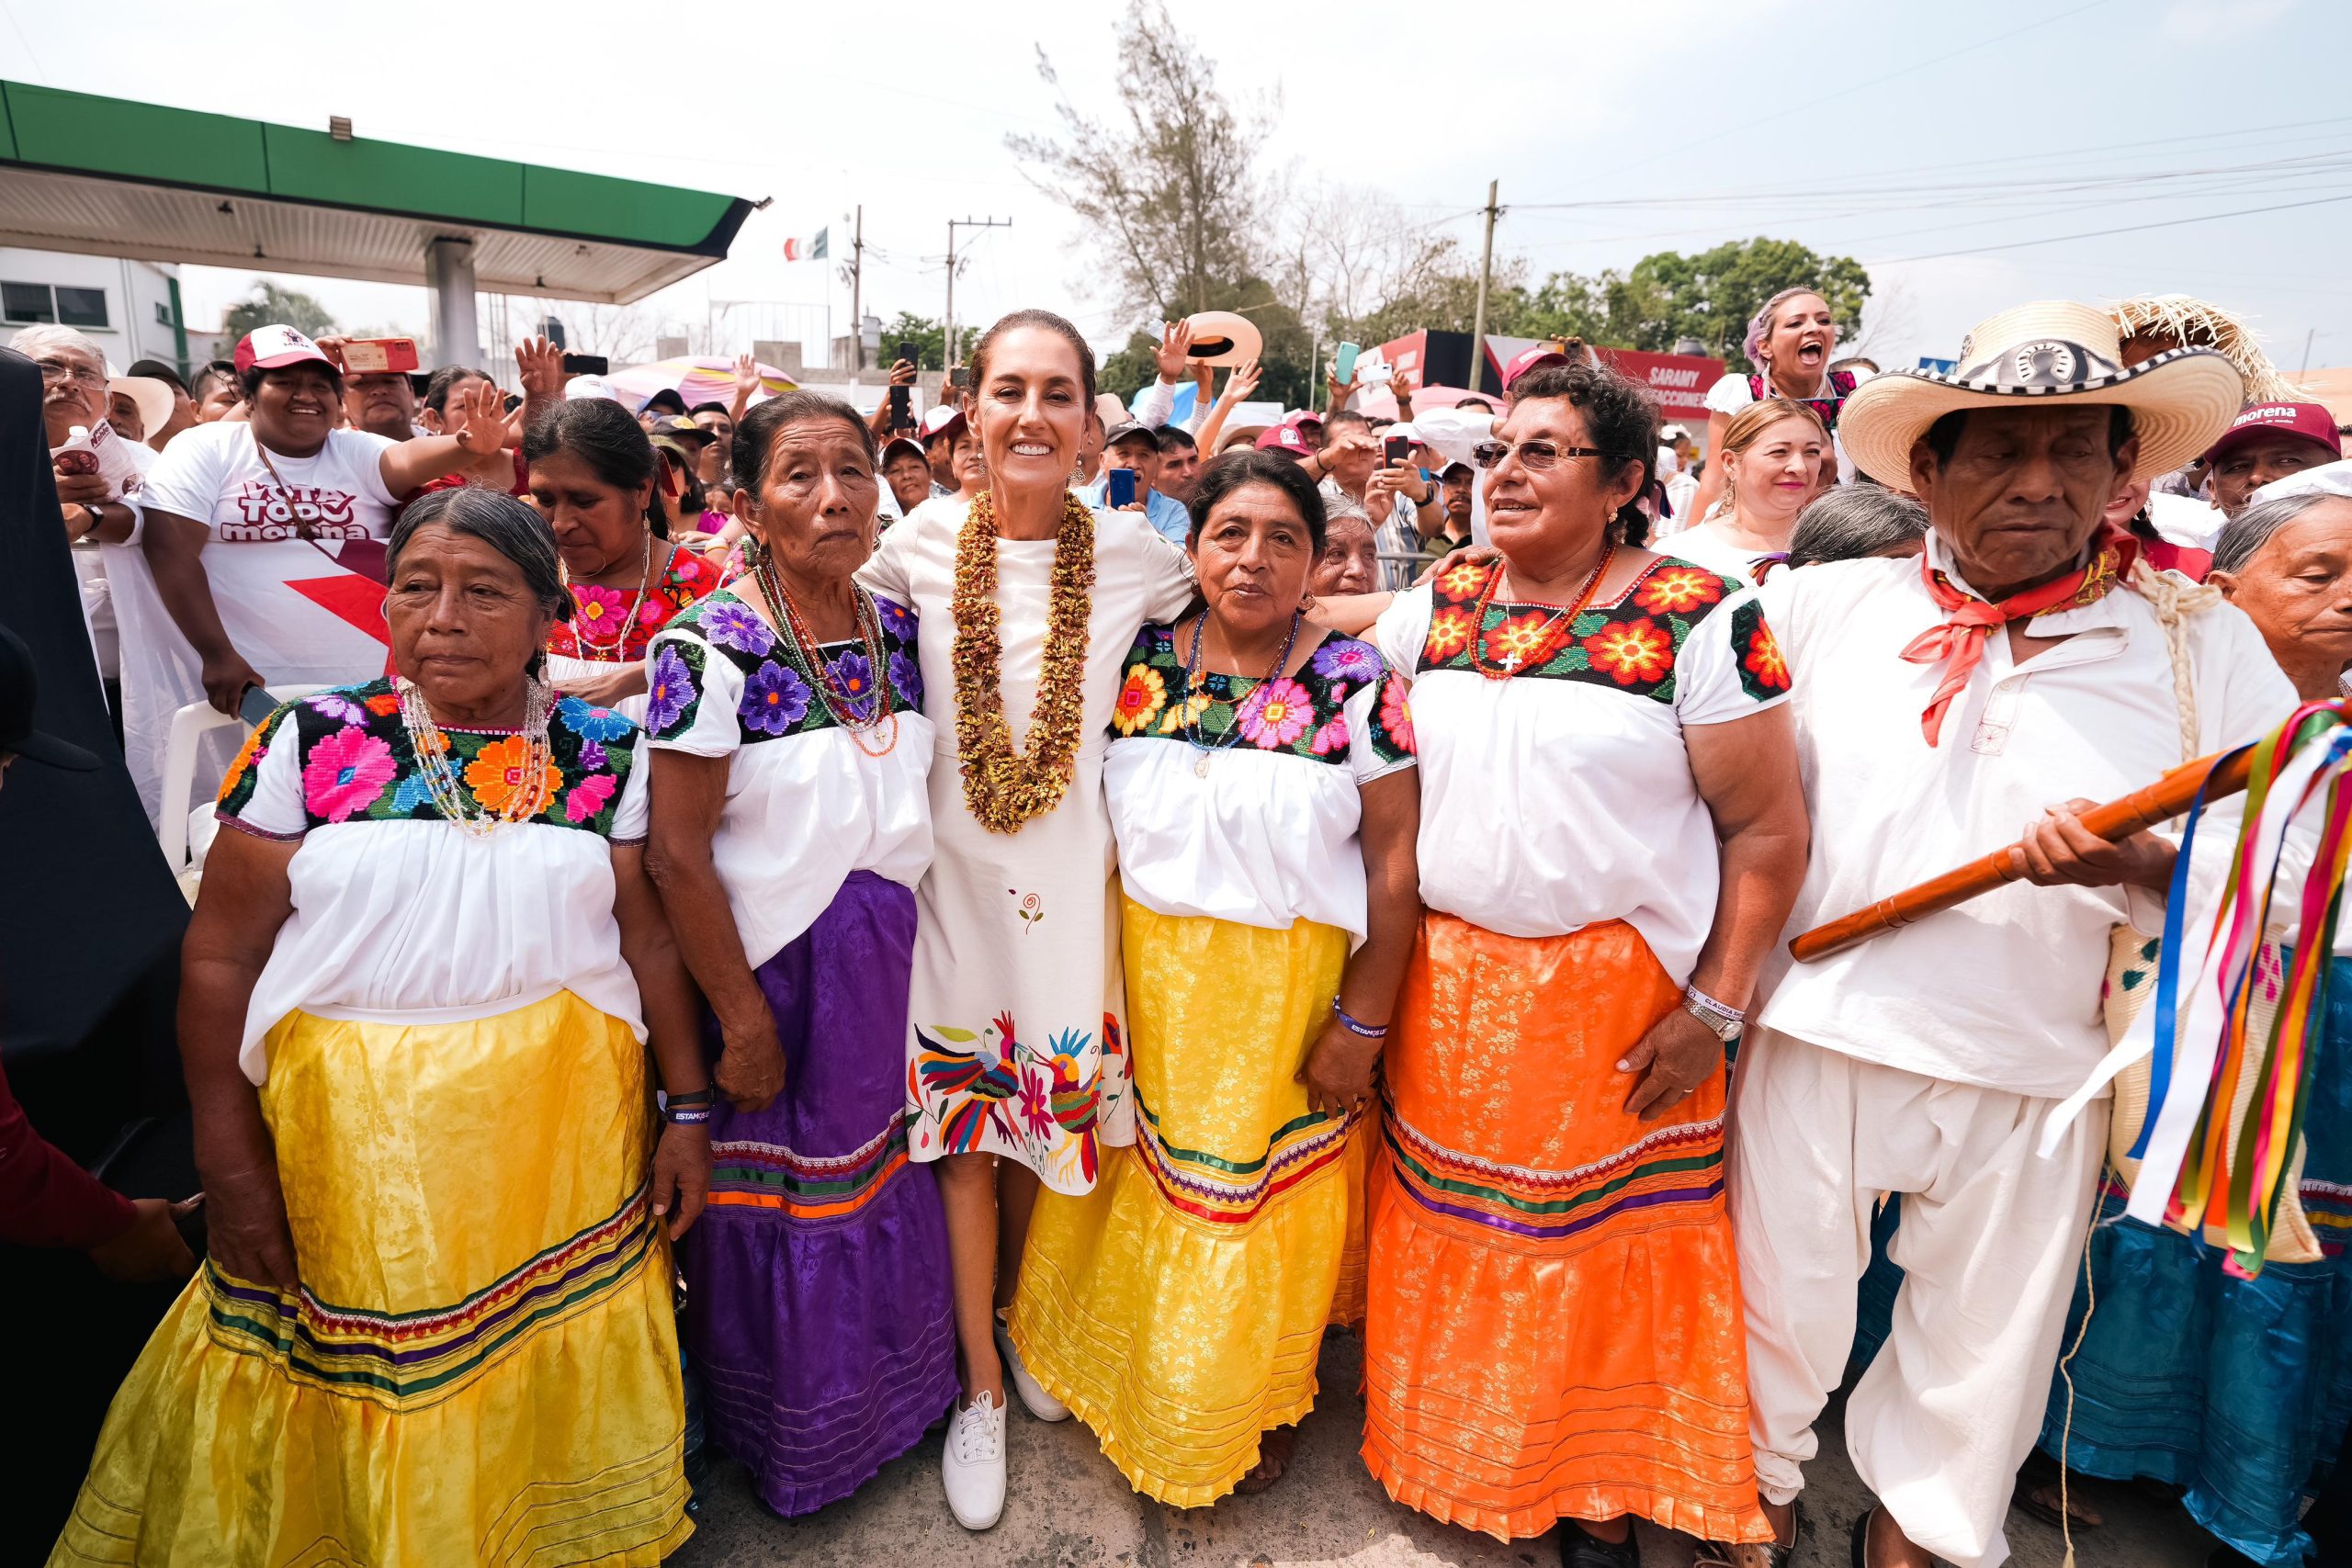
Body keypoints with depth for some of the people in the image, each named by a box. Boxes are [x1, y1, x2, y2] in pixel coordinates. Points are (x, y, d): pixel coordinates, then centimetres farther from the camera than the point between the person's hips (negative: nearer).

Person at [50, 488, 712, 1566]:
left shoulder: (605, 756, 0)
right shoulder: (313, 742, -2)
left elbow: (652, 937, 1)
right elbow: (219, 957, 0)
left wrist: (687, 1111, 0)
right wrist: (230, 1167, -2)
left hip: (568, 1140, 0)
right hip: (348, 1145, 0)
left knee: (544, 1387, 12)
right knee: (353, 1399, 12)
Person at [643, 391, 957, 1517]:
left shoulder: (897, 629, 0)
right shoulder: (709, 645, -17)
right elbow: (677, 856, -16)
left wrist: (907, 945, 7)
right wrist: (744, 1021, -13)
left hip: (891, 969, 5)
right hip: (770, 972, -4)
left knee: (882, 1189, 18)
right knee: (779, 1203, 14)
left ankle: (891, 1400, 45)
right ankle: (789, 1442, 41)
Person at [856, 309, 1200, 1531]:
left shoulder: (1134, 551, -4)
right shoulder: (924, 542, -3)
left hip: (1072, 871, 0)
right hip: (953, 866, 0)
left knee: (1048, 1107, 14)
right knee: (963, 1124, 8)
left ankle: (1018, 1319, 43)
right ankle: (981, 1387, 29)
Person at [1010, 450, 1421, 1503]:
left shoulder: (1355, 683, -9)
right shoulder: (1138, 661, -1)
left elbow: (1395, 859, -10)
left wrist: (1361, 1022, -11)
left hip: (1286, 998, -2)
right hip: (1142, 981, 3)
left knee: (1257, 1204, 13)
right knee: (1140, 1188, 15)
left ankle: (1251, 1406, 43)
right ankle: (1131, 1378, 46)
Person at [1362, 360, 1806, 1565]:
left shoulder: (1700, 621, -8)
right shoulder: (1433, 606, 6)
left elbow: (1767, 831, -8)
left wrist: (1715, 1009, -11)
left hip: (1617, 997, -3)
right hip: (1443, 985, 4)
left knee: (1602, 1248, 9)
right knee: (1447, 1231, 14)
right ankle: (1443, 1456, 40)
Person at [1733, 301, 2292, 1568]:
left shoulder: (2203, 647, 0)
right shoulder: (1825, 607, -1)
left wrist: (2139, 867, -21)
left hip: (2034, 1079, 1)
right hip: (1817, 1037, 0)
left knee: (1984, 1339, 20)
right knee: (1782, 1299, 16)